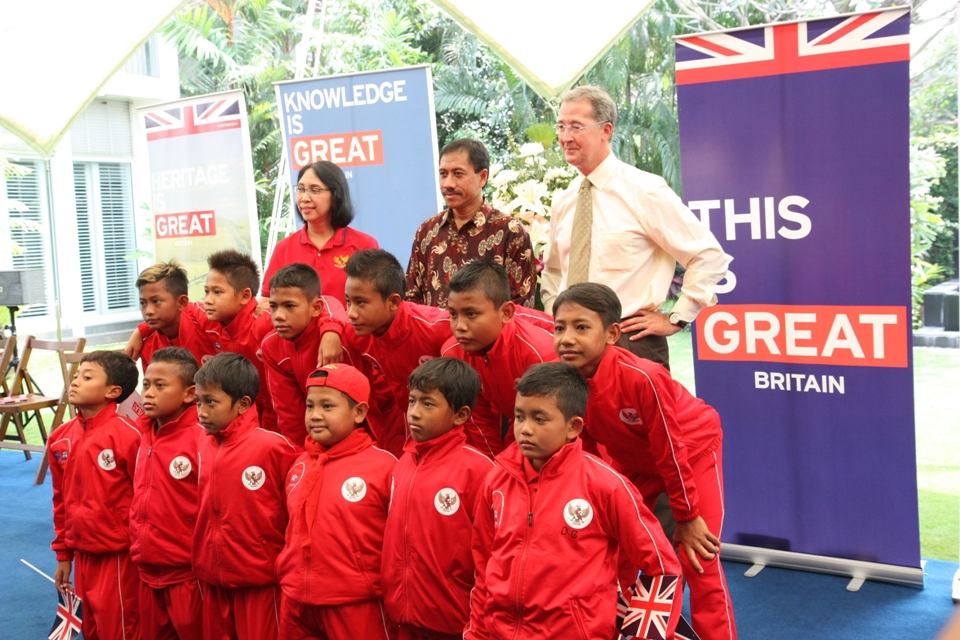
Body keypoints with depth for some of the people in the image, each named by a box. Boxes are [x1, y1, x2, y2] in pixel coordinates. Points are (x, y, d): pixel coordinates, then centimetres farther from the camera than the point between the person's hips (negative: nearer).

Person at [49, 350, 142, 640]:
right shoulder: (60, 439, 3)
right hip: (82, 553, 7)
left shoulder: (129, 435, -18)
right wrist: (63, 554, 16)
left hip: (119, 554, -7)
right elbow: (61, 499, 13)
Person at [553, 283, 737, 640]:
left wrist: (686, 517, -16)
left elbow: (671, 450, -26)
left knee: (698, 561, -10)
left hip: (693, 450, -5)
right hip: (633, 459, 6)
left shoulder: (641, 377, -38)